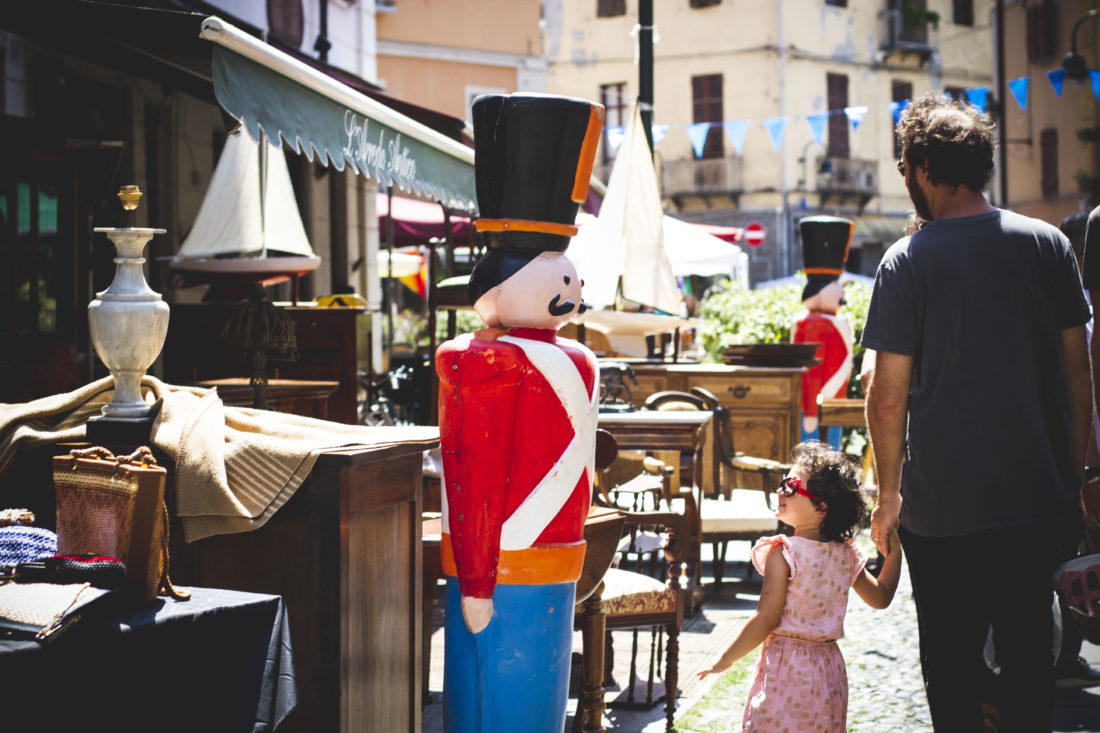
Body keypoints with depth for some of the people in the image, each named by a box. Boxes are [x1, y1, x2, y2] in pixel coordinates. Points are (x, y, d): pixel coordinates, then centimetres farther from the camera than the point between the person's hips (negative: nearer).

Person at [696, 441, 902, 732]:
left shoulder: (783, 554, -15)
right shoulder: (846, 554, 3)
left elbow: (767, 619, -16)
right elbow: (881, 597, 16)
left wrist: (725, 660, -7)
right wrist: (894, 551, 24)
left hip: (786, 668, -6)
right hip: (829, 667, 6)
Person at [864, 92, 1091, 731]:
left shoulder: (908, 261, -9)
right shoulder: (1049, 244, 1)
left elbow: (890, 396, -10)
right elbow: (1077, 372, 5)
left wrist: (889, 493, 1)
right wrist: (1075, 472, 15)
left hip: (941, 505, -3)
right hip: (1040, 495, 3)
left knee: (951, 659, 8)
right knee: (1029, 651, 13)